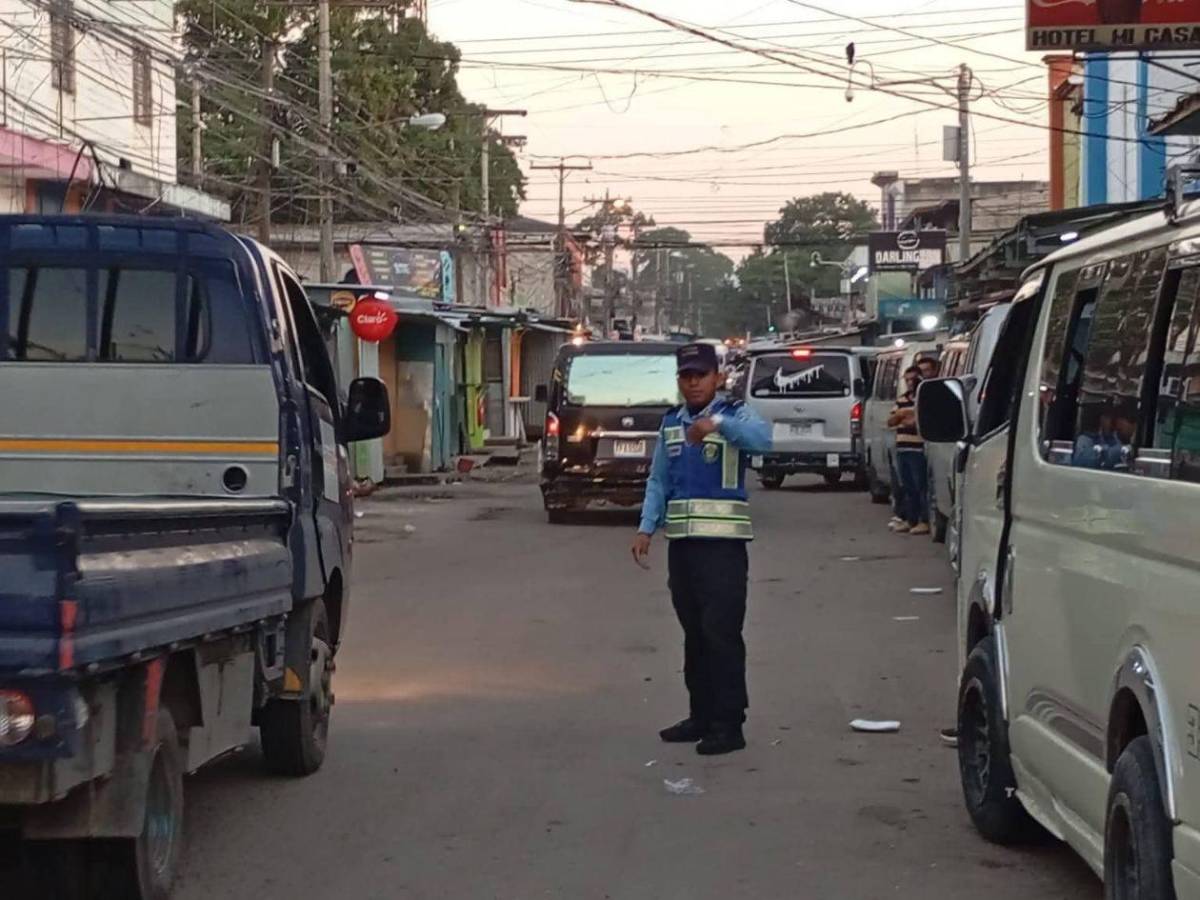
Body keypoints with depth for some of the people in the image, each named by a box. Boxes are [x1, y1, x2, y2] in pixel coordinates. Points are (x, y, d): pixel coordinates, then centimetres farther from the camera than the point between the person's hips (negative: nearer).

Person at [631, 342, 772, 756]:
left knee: (721, 632, -7)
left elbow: (762, 438, -28)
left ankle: (728, 724, -2)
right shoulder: (670, 423, 13)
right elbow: (658, 481, 16)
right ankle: (701, 715, 23)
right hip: (681, 540, 6)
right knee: (694, 632, 13)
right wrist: (646, 529, 5)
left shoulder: (734, 414, -5)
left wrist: (717, 423, -43)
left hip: (722, 540, -6)